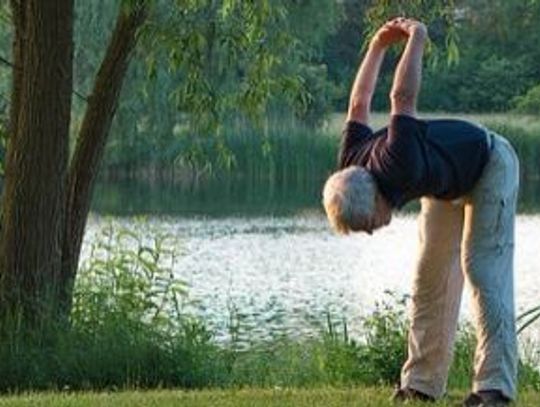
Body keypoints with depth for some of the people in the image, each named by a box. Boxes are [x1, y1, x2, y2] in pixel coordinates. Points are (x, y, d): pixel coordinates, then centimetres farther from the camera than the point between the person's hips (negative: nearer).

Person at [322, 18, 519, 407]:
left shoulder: (397, 168, -43)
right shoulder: (350, 169, -19)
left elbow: (403, 98, -41)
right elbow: (359, 106, -4)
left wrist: (416, 39, -28)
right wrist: (378, 46, 1)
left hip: (489, 165, -8)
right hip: (448, 183, 8)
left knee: (483, 270, -18)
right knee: (432, 276, 2)